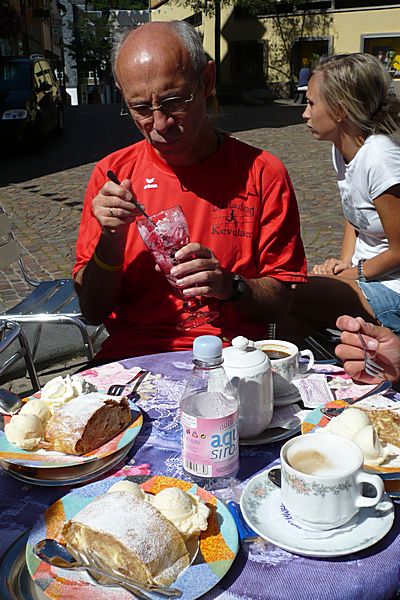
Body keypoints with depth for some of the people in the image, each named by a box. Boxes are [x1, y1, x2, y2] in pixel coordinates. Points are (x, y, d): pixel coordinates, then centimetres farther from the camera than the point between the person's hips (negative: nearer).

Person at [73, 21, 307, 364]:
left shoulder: (262, 173, -1)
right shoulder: (112, 174, 5)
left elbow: (280, 303, 2)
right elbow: (93, 311, 5)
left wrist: (229, 285, -17)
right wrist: (111, 239, -11)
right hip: (129, 356, 2)